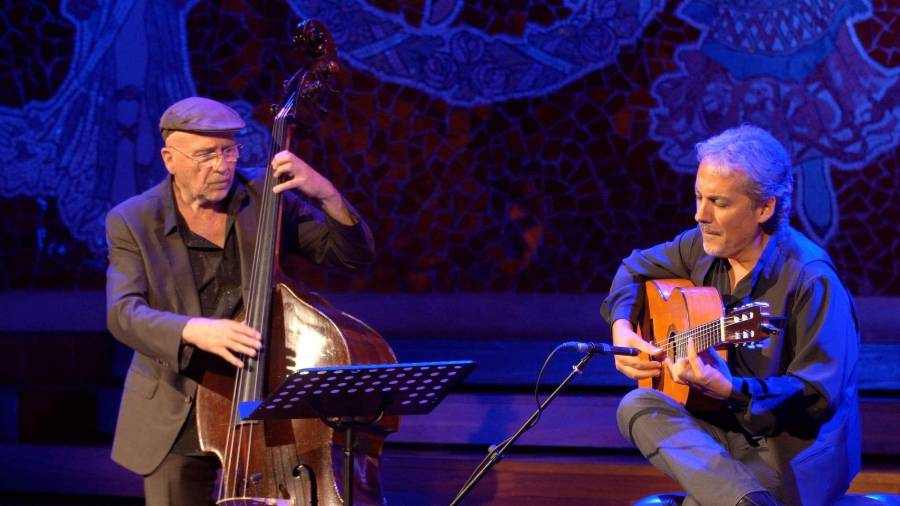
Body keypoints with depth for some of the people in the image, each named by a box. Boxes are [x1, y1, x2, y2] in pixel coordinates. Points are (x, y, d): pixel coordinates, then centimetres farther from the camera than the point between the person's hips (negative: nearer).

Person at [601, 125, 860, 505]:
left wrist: (727, 389, -35)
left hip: (793, 451, -9)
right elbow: (636, 268, 23)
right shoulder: (704, 245, 2)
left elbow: (819, 397, -22)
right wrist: (622, 327, 3)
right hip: (728, 430, 9)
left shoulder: (810, 279, -20)